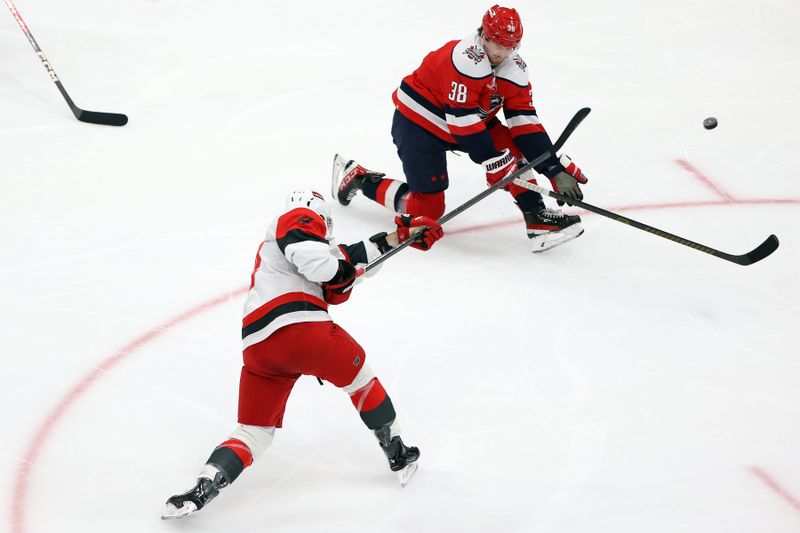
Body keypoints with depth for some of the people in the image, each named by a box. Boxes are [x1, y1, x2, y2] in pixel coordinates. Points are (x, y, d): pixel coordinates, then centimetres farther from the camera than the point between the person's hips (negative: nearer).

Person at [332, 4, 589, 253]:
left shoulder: (515, 68, -8)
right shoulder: (466, 58, -32)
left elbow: (525, 124, -9)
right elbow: (462, 120, -33)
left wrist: (557, 170, -16)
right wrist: (494, 162, -33)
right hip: (417, 122, -8)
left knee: (509, 146, -14)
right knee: (427, 209, -6)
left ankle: (537, 216, -10)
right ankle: (357, 177, 12)